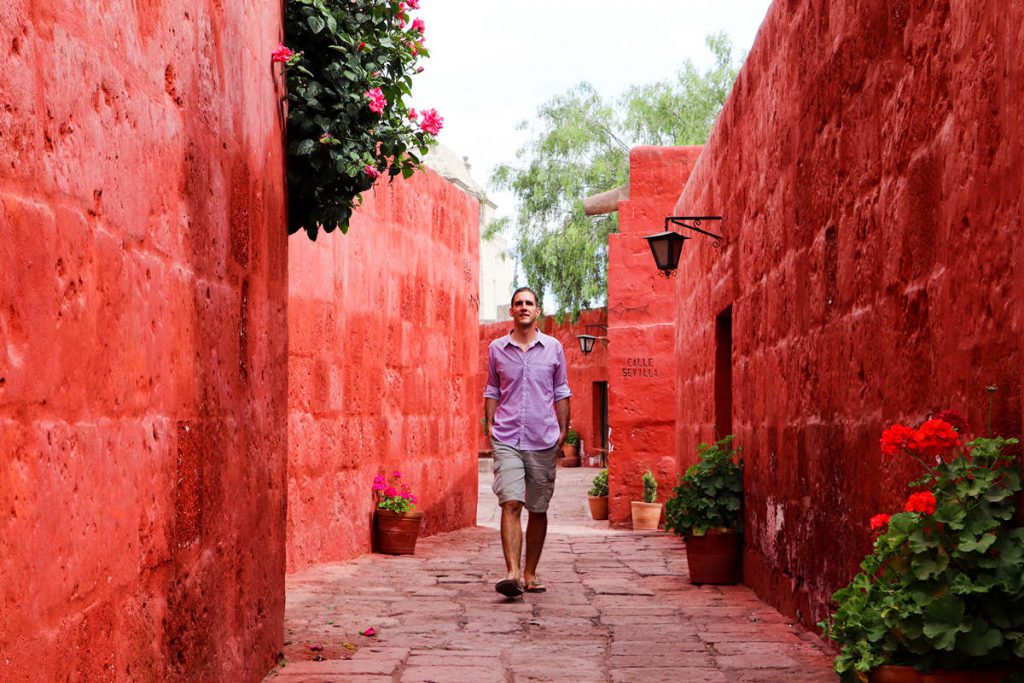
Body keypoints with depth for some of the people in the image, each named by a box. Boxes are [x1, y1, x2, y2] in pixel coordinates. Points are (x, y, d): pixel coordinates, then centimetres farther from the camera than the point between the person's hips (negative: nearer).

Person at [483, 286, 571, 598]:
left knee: (538, 509, 8)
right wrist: (490, 424, 4)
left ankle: (530, 574, 19)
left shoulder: (553, 347, 6)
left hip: (543, 440, 1)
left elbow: (561, 391, 12)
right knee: (511, 504, -15)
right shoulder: (497, 348, 7)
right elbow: (492, 390, 15)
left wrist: (563, 430, 6)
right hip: (507, 439, -1)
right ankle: (513, 573, -21)